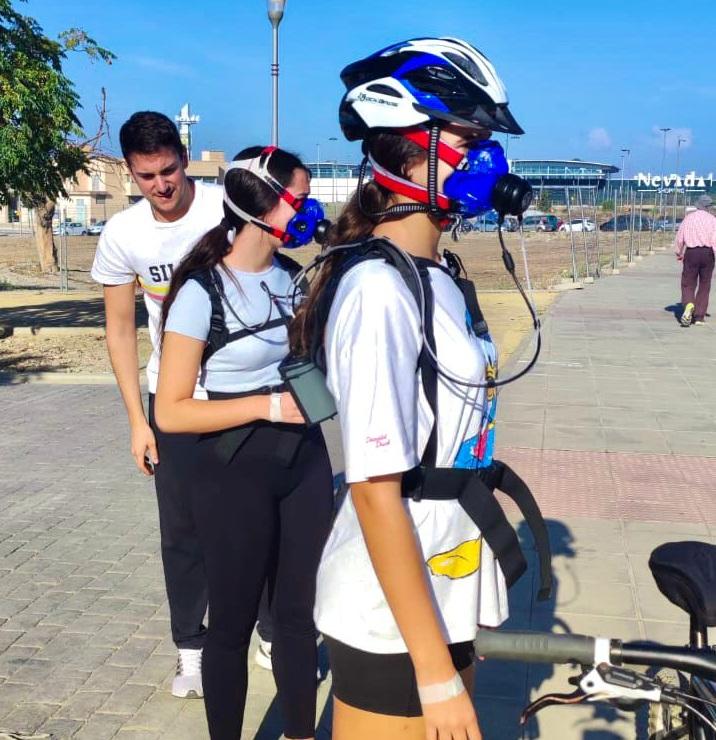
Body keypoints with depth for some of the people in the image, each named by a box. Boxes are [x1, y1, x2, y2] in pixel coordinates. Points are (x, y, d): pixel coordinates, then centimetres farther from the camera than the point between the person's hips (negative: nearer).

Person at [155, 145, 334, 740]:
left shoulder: (295, 276, 3)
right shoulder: (203, 291, -15)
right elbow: (171, 412, -16)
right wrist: (270, 406, -20)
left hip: (306, 461, 6)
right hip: (235, 471, -5)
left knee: (300, 612, 14)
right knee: (234, 622, 9)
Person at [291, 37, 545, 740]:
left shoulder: (436, 276, 5)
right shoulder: (379, 290, -22)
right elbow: (376, 493, -23)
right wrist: (435, 674, -20)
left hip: (444, 592, 8)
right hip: (394, 616, -8)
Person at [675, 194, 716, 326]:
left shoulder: (688, 217, 4)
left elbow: (679, 237, 5)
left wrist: (679, 253, 18)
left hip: (691, 252, 0)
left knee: (688, 284, 5)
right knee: (704, 286, 10)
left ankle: (689, 305, -26)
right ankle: (699, 317, 9)